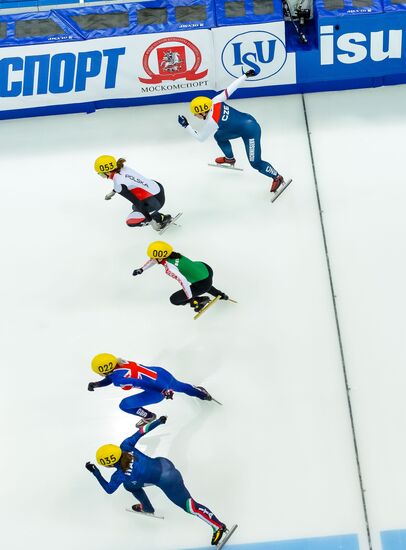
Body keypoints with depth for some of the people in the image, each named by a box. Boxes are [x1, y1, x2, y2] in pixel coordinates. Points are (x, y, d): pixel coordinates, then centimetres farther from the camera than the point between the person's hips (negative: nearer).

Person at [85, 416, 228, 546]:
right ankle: (146, 507, 46)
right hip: (161, 463, 9)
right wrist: (157, 422, 9)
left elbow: (109, 489, -2)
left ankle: (219, 527, 12)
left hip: (167, 481, -9)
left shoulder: (120, 475, -21)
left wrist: (95, 472, -2)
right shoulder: (124, 446, -11)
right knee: (130, 484, 21)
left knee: (190, 506, 3)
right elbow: (140, 432, -3)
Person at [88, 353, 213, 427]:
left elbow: (141, 383, -29)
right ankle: (202, 393, 59)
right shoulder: (120, 363, 1)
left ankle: (148, 417, 27)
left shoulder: (119, 379, -23)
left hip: (159, 389, -8)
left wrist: (163, 391, -28)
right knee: (179, 386, 39)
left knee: (125, 405, 3)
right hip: (160, 372, 8)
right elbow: (110, 378, 19)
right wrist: (96, 384, 6)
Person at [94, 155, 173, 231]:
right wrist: (112, 192, 37)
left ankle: (162, 219, 12)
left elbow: (137, 203, -22)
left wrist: (150, 221, -16)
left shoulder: (118, 185, -23)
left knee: (130, 222, 4)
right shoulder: (124, 168, 1)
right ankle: (163, 217, 30)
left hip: (156, 201, -9)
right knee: (136, 208, 32)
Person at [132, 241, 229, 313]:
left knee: (174, 299, 1)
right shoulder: (170, 253, -3)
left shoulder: (169, 268, -27)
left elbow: (183, 281, -36)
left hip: (204, 284, -8)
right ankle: (221, 295, 57)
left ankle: (202, 300, 15)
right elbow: (154, 259, 17)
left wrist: (191, 299, -26)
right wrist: (141, 269, 16)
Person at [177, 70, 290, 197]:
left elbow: (200, 138, -10)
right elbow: (231, 87, -2)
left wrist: (186, 126, -7)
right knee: (219, 136, 19)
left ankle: (277, 178, 12)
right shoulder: (215, 101, -7)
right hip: (247, 120, 9)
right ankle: (230, 158, 42)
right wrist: (246, 75, 7)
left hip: (250, 131, -9)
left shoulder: (211, 122, -25)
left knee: (255, 163, -3)